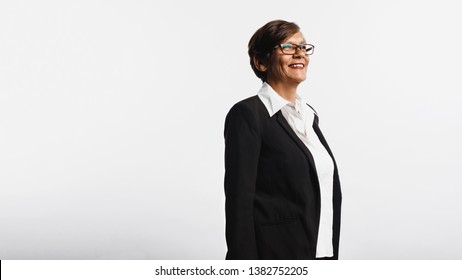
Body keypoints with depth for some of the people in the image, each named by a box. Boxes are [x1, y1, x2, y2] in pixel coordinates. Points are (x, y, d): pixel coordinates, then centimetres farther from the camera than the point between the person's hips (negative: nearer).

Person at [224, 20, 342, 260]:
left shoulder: (309, 115, 12)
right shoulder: (247, 114, -11)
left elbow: (328, 191, 14)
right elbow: (239, 203, -15)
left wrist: (331, 255, 13)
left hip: (321, 252, 7)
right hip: (274, 255, -7)